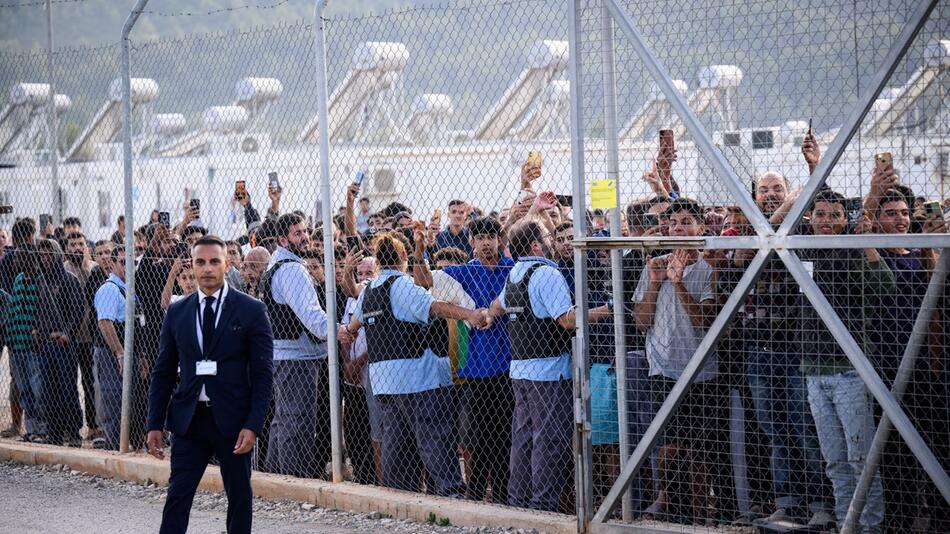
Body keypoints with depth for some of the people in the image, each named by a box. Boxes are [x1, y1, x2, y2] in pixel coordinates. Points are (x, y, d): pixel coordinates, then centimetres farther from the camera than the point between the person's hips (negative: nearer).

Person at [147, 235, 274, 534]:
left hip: (233, 420, -2)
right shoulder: (177, 313, 7)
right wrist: (155, 424, 4)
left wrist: (252, 425, -12)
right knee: (177, 497, -4)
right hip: (189, 420, 2)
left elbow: (263, 374, -4)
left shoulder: (251, 311, -2)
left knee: (239, 497, 8)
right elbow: (163, 372, 11)